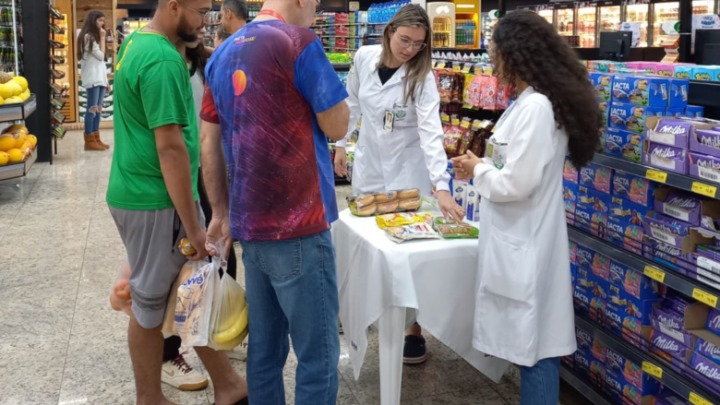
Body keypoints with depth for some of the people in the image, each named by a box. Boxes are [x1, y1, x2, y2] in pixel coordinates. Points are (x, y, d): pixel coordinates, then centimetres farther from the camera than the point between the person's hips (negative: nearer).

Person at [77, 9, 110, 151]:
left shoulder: (95, 37, 20)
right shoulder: (87, 37, -8)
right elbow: (101, 55, -12)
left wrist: (105, 80, 16)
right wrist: (102, 38, -5)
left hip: (100, 78, 9)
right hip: (93, 79, -9)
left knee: (98, 108, 6)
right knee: (92, 108, -9)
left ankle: (96, 139, 8)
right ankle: (89, 141, -8)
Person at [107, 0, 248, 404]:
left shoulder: (138, 42, 11)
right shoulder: (163, 61, -21)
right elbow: (170, 148, -24)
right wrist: (193, 226, -20)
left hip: (138, 191, 10)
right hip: (156, 201, -10)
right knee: (153, 302, 5)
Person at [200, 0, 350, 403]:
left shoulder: (223, 54, 12)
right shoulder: (297, 41, -10)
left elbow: (209, 143, 13)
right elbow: (337, 126, -6)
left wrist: (221, 213, 17)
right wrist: (324, 83, 11)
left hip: (250, 225, 8)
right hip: (297, 226, -8)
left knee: (265, 347, 16)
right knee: (318, 353, 3)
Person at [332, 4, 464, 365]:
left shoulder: (422, 76, -19)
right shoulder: (364, 58, -8)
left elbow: (431, 131, -29)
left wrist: (442, 187, -39)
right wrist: (341, 143, 11)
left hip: (406, 170, -3)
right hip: (369, 164, 4)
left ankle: (414, 328, 13)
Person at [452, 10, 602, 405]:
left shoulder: (535, 107, -20)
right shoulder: (535, 101, 11)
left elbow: (518, 183, -22)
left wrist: (479, 170, -6)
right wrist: (483, 168, 9)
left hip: (526, 243, -10)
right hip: (519, 239, 10)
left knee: (534, 346, 1)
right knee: (530, 341, 18)